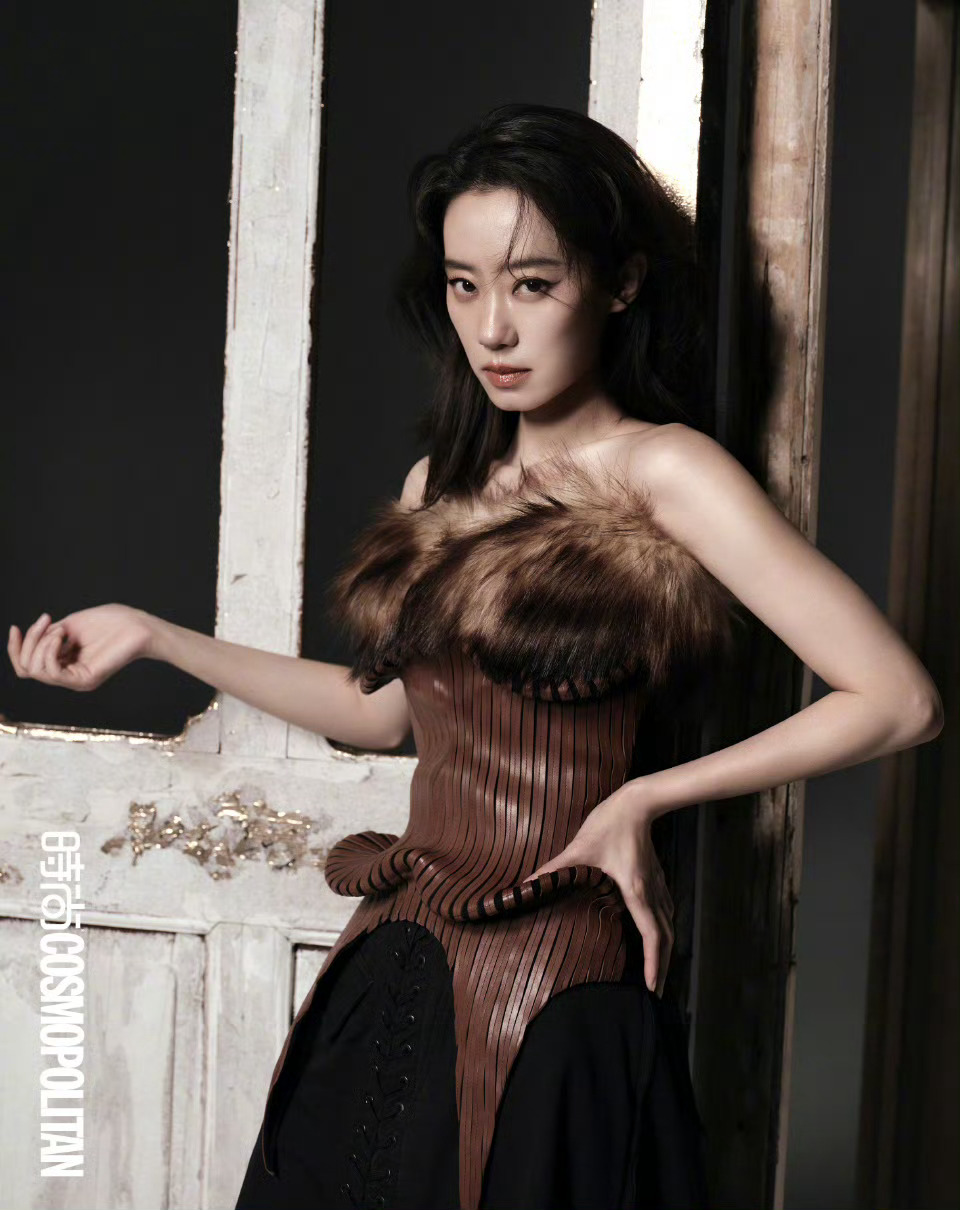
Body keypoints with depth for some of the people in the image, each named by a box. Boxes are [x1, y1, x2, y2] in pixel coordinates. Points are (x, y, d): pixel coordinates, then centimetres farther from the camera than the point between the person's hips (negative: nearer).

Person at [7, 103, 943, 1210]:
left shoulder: (663, 472, -11)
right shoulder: (444, 485, 9)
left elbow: (901, 701, -16)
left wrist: (642, 797, -12)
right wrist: (151, 637, 17)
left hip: (548, 1002, -6)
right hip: (392, 975, 6)